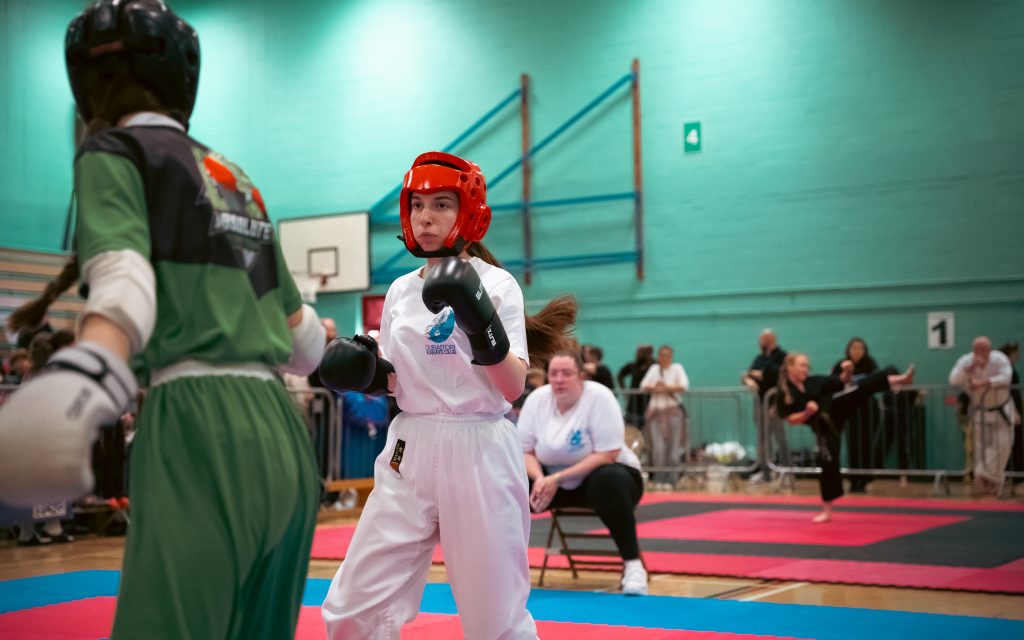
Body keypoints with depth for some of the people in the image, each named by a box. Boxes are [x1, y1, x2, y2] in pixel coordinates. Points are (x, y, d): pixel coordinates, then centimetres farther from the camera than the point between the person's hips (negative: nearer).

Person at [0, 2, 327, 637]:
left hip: (202, 432, -7)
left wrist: (84, 373, -38)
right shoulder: (237, 178, 22)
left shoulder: (116, 151, 4)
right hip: (285, 437, 7)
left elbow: (126, 280, -18)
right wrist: (325, 337, 51)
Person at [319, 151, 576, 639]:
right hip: (408, 452, 5)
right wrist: (368, 374, -4)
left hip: (479, 453, -4)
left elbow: (513, 389, -12)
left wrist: (482, 325, -26)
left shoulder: (495, 283, -5)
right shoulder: (400, 291, 9)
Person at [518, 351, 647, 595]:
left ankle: (633, 565, -27)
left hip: (603, 474, -4)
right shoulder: (537, 398, -7)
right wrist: (539, 479, -25)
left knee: (609, 482, -39)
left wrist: (558, 478, -29)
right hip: (553, 479, 4)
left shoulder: (599, 397, -20)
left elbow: (607, 455, -24)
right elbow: (525, 451, -3)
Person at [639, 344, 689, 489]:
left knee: (673, 447, -4)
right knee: (658, 447, -8)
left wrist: (667, 388, -15)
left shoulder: (677, 368, 7)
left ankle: (669, 480, 1)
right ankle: (658, 479, -2)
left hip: (673, 411, -1)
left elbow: (684, 386, -8)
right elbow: (643, 387, 4)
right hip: (656, 411, 1)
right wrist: (654, 388, -14)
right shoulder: (654, 368, 13)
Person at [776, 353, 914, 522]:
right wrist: (807, 413, -23)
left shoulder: (814, 381, 3)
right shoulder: (783, 395, -5)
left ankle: (900, 379, -40)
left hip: (837, 410, 1)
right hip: (824, 426, -1)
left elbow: (842, 382, 9)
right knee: (828, 463, -1)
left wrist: (848, 372, -11)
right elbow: (791, 420, -7)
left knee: (859, 389, -23)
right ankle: (827, 511, 13)